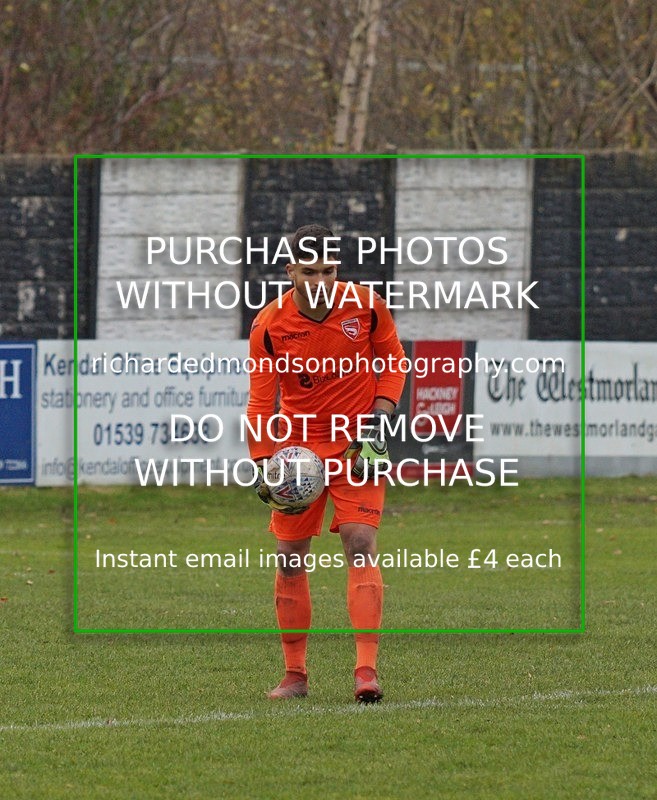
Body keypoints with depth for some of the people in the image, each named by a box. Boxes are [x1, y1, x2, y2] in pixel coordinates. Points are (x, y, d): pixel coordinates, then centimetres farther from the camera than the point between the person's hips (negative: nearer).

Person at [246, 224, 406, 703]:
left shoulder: (366, 305, -9)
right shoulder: (269, 325, -10)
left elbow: (393, 360, 6)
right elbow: (261, 401, -4)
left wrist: (378, 417, -8)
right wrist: (264, 465, -11)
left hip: (357, 447, -1)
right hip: (299, 447, 2)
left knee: (361, 546, -16)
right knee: (289, 557, 3)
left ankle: (367, 668, -20)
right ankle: (295, 676, 15)